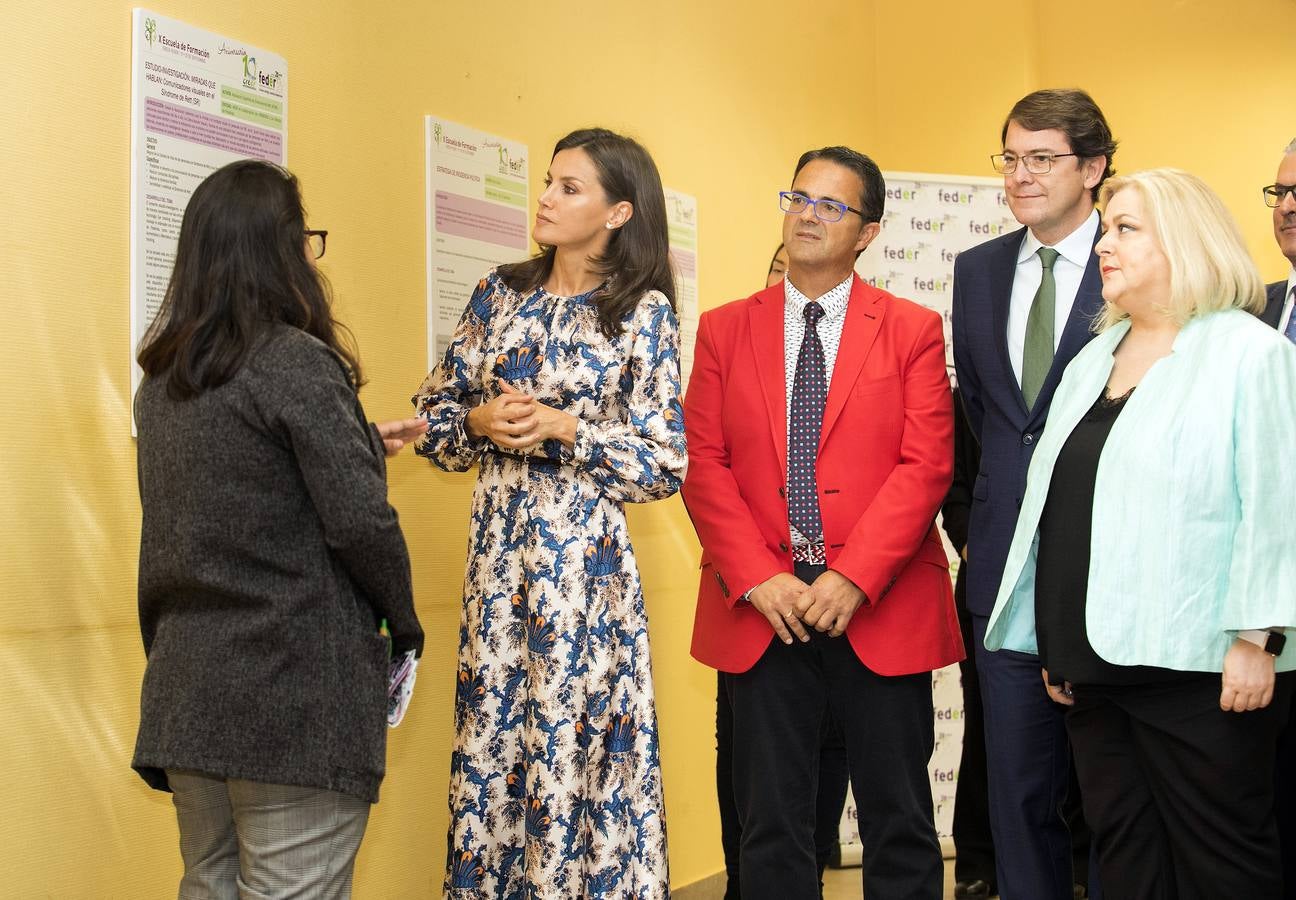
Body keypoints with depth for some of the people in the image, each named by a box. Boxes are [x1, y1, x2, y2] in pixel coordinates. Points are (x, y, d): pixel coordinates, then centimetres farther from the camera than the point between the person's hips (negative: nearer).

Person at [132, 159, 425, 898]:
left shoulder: (164, 377, 9)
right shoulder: (298, 363, -13)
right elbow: (360, 522, -15)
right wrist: (406, 626, -2)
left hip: (185, 690, 8)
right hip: (295, 690, -7)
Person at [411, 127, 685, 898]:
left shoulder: (643, 313, -3)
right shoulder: (499, 296, 9)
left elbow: (666, 463, -6)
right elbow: (437, 417, 13)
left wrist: (562, 427, -14)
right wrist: (482, 421, -7)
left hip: (582, 552, -4)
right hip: (499, 546, 4)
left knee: (573, 738, -1)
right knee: (492, 732, 8)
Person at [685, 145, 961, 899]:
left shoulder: (914, 330, 4)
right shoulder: (724, 329, 9)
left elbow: (926, 465, -5)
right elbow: (703, 463, 2)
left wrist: (854, 579, -15)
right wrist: (757, 579, -11)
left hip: (881, 608, -1)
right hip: (761, 611, 1)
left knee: (900, 823, 7)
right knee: (772, 825, 8)